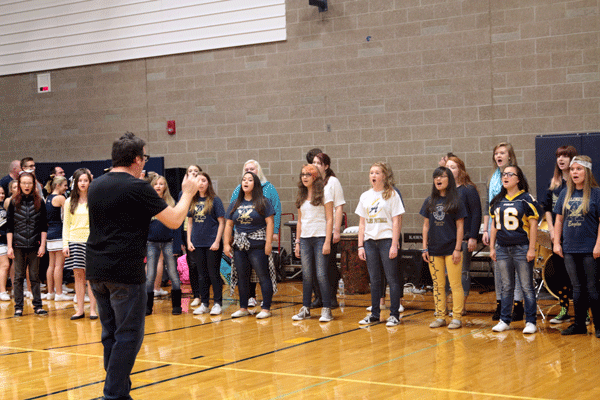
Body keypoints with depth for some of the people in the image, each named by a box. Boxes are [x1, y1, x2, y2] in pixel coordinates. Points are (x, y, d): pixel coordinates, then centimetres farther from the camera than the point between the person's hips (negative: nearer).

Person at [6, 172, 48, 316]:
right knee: (18, 277, 4)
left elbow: (44, 226, 5)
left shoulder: (39, 202, 3)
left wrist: (42, 245, -2)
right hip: (18, 245, 0)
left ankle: (38, 306, 10)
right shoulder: (14, 202, 3)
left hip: (34, 246, 0)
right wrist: (9, 246, -2)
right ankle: (18, 307, 10)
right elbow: (9, 226, 4)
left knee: (35, 277, 3)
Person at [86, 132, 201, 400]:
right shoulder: (137, 188, -12)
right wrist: (187, 194, 8)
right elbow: (174, 221, -9)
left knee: (111, 333, 16)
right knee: (128, 336, 0)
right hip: (125, 272, -7)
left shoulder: (96, 186, 10)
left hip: (96, 272, 8)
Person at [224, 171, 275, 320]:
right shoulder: (235, 204, 13)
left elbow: (269, 223, -6)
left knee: (263, 276, -5)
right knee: (242, 277, 10)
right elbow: (229, 225, 14)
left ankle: (266, 308, -1)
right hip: (239, 246, 5)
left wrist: (269, 243, -14)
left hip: (258, 245, -5)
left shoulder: (263, 202, 0)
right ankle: (243, 308, 18)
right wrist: (226, 244, 6)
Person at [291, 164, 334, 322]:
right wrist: (297, 242, 11)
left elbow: (329, 219, -6)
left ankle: (327, 310, -1)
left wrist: (327, 242, -13)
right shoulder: (301, 196, 14)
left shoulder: (324, 193, -2)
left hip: (320, 238, -5)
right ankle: (306, 309, 12)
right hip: (305, 238, 5)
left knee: (321, 275, -7)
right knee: (306, 275, 5)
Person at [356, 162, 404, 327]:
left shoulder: (392, 195, -1)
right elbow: (362, 223, 13)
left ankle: (394, 314, 5)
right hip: (370, 241, 4)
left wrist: (394, 245, -11)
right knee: (374, 279, 9)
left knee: (392, 279, -1)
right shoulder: (365, 196, 11)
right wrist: (360, 245, 6)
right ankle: (374, 314, 17)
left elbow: (397, 221, -4)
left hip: (387, 240, -4)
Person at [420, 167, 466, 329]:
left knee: (455, 285, -2)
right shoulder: (429, 202, 8)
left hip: (451, 250, -4)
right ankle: (440, 317, 16)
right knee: (438, 285, 9)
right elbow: (426, 225, 11)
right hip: (434, 250, 4)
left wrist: (458, 249, -8)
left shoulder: (456, 201, -2)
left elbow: (460, 227, -2)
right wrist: (425, 248, 6)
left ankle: (456, 318, 4)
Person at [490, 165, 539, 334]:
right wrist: (492, 247, 11)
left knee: (527, 286, -1)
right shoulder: (498, 201, 11)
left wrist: (532, 249, -10)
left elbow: (533, 225, -5)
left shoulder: (526, 199, -4)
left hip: (521, 248, -5)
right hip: (502, 249, 5)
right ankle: (504, 320, 17)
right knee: (506, 286, 11)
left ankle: (530, 321, 5)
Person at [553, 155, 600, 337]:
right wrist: (556, 242, 5)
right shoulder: (565, 193, 9)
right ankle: (579, 324, 19)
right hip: (569, 250, 5)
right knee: (577, 289, 11)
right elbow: (559, 220, 13)